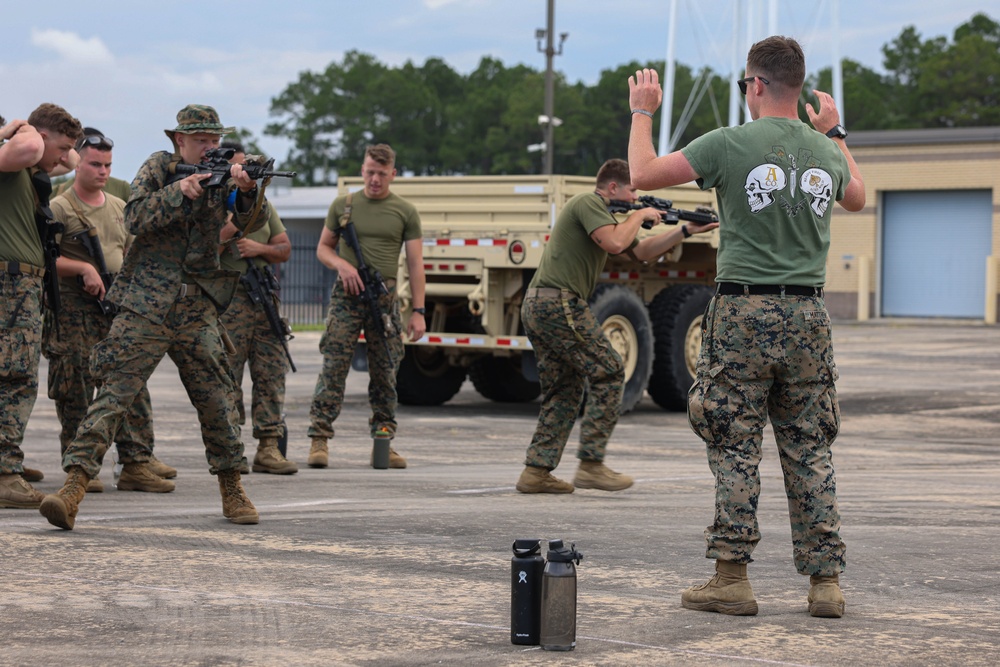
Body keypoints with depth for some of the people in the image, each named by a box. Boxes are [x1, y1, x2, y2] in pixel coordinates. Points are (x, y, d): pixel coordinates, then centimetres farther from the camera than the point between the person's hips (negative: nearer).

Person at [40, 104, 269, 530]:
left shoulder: (222, 174, 8)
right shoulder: (158, 168, 3)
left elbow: (250, 222, -9)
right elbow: (135, 218, -10)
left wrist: (247, 189, -30)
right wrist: (180, 191, -22)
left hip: (197, 311, 3)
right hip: (144, 308, -3)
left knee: (217, 399, 4)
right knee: (113, 394, -12)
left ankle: (232, 489, 17)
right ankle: (73, 486, -18)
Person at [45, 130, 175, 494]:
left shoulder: (119, 208, 16)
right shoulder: (59, 208, -4)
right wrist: (84, 268, -19)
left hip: (118, 308, 6)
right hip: (74, 311, -6)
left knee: (133, 386, -1)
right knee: (76, 393, -3)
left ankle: (137, 463, 0)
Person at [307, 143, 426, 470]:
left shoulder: (405, 212, 6)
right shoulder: (343, 205, 9)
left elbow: (415, 264, 4)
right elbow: (323, 247, 15)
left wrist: (418, 311, -3)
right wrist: (341, 264, -8)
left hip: (385, 297, 1)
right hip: (346, 295, 0)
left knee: (385, 374, 3)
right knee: (333, 367, -8)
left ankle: (384, 442, 9)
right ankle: (319, 439, -9)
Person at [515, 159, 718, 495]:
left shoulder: (599, 212, 25)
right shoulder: (588, 203, -6)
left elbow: (641, 252, 27)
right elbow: (614, 242, -22)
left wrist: (686, 230, 21)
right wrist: (639, 215, -4)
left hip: (535, 305, 10)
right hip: (559, 303, -10)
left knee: (564, 390, 13)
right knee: (608, 373, -4)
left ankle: (536, 472, 8)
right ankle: (591, 464, -6)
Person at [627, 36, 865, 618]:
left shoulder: (729, 144, -8)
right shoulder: (825, 152, 7)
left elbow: (644, 174, -1)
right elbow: (857, 198, 30)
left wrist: (643, 112, 15)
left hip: (745, 314, -4)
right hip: (809, 317, 4)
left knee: (735, 448, 2)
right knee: (811, 452, 9)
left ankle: (733, 577, 1)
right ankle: (826, 581, 7)